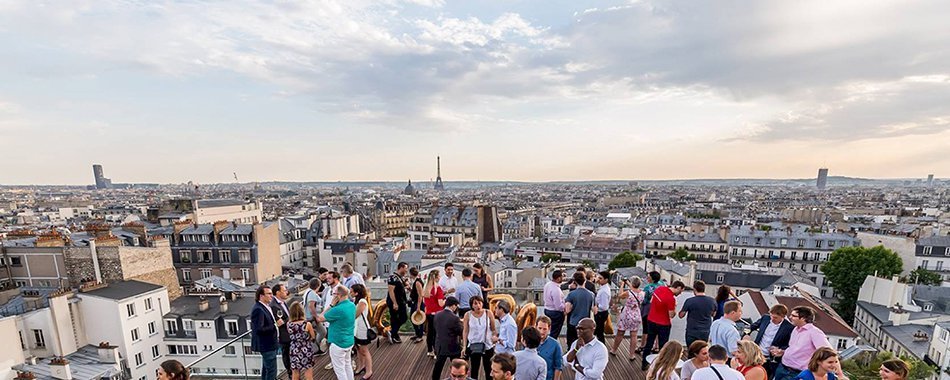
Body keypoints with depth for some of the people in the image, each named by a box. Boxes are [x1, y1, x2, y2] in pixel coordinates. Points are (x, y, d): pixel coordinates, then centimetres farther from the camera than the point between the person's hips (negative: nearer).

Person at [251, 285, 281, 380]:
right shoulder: (258, 309, -23)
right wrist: (275, 325, -23)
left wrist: (277, 322, 3)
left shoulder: (267, 307, 6)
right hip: (266, 345, -10)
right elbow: (259, 329, -28)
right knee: (272, 370, -3)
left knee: (266, 368, 24)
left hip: (269, 343, 10)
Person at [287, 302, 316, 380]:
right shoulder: (307, 324, -18)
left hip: (294, 352, 3)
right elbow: (313, 337, -2)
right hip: (306, 353, -3)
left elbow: (291, 336, 6)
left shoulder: (288, 324, -9)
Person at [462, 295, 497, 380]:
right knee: (474, 369, 14)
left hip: (488, 346, 0)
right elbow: (465, 331, -3)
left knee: (489, 369, 12)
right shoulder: (468, 315, -10)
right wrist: (464, 346, -3)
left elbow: (493, 330, -2)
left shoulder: (488, 313, -10)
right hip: (474, 347, 0)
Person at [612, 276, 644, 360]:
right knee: (634, 336, 11)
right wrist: (628, 284, 21)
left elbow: (619, 295, -3)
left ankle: (614, 350, 29)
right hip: (636, 316, 3)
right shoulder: (642, 293, -10)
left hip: (626, 316, -3)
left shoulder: (627, 292, -22)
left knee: (619, 334, 12)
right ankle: (631, 355, 17)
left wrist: (622, 285, 6)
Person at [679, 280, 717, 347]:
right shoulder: (712, 301, -4)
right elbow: (713, 314, 15)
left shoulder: (690, 301, -17)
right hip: (705, 333, 4)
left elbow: (681, 315, -7)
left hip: (692, 332, -4)